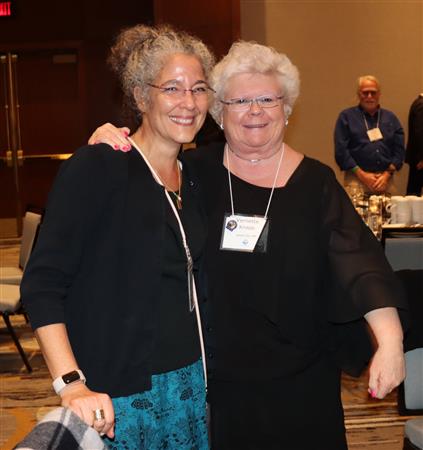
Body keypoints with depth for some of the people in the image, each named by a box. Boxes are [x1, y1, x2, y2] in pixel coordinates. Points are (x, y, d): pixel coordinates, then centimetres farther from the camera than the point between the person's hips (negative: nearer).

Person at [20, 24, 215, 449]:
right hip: (115, 397, -6)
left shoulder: (192, 179, 6)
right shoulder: (96, 168, -13)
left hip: (191, 384, 6)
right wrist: (72, 384, -24)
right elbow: (41, 285, -16)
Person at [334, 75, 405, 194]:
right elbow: (341, 150, -4)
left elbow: (399, 150, 9)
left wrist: (387, 174, -5)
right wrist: (362, 175, -10)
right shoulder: (346, 117, 4)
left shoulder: (391, 118, 14)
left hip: (386, 180, 3)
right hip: (357, 180, -3)